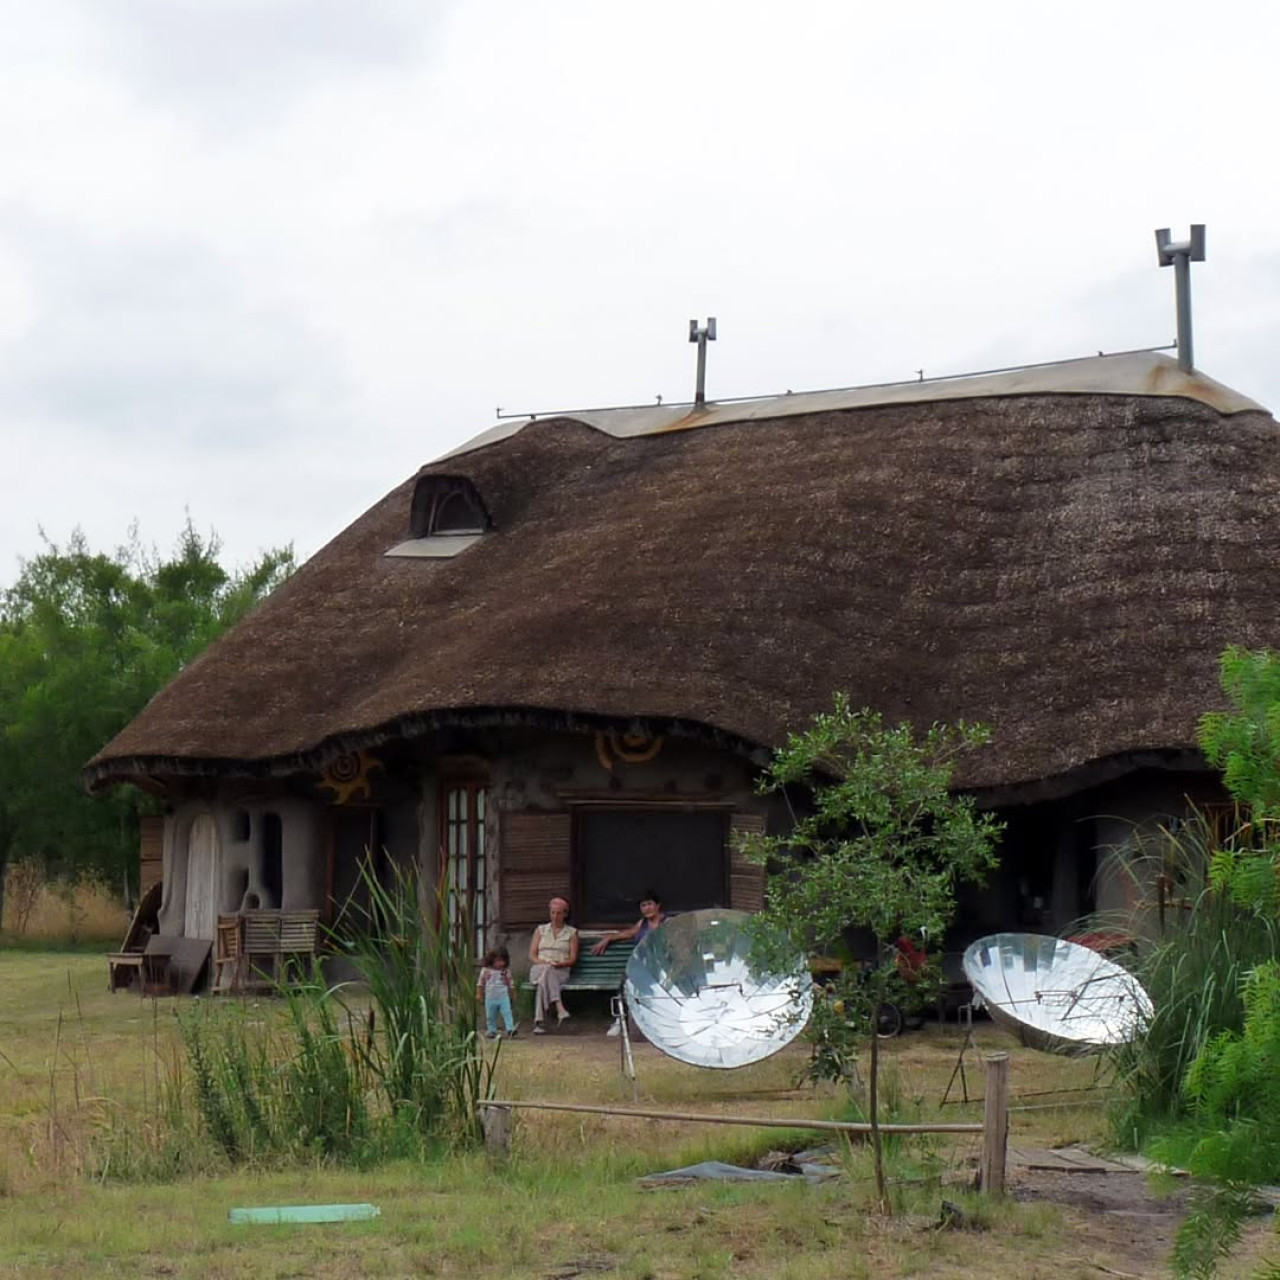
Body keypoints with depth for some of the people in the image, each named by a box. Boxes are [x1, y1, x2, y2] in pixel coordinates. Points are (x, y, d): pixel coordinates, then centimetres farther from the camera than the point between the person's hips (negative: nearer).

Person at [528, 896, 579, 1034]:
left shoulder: (572, 933, 16)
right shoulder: (540, 930, 21)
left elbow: (573, 959, 7)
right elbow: (532, 955, 13)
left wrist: (560, 964, -14)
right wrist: (543, 963, -9)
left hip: (561, 971, -1)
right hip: (538, 970, 1)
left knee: (544, 981, -38)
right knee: (546, 970, -39)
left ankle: (538, 1021, -49)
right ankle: (559, 1007, -55)